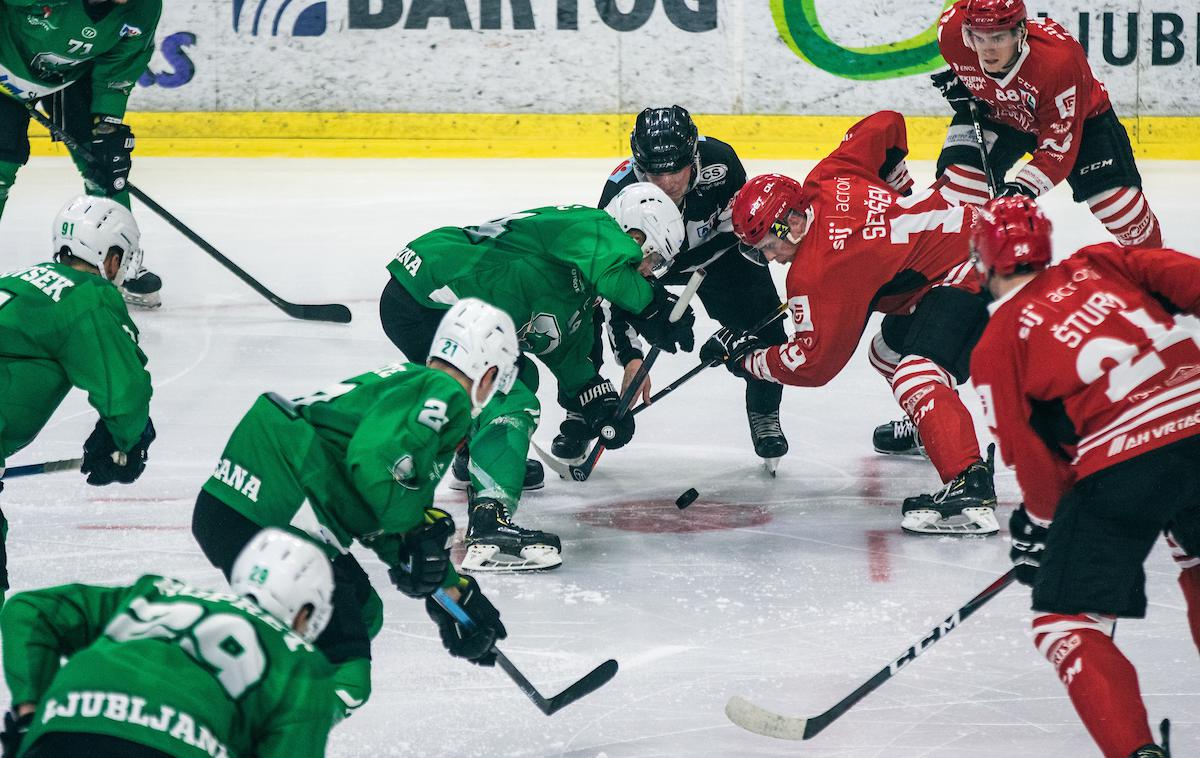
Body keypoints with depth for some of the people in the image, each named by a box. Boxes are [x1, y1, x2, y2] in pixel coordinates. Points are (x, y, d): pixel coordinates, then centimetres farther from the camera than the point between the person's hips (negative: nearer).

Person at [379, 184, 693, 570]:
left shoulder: (578, 284, 21)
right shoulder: (591, 226, -9)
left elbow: (564, 348, 27)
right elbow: (609, 267, -31)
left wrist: (599, 402, 16)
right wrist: (654, 305, -18)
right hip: (423, 304, -11)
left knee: (518, 374, 30)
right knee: (511, 402, -20)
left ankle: (477, 460, 54)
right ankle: (488, 529, -33)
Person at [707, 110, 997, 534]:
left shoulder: (815, 274, -19)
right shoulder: (828, 180, 2)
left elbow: (813, 364, -14)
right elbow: (886, 126, 14)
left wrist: (747, 358, -1)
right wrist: (894, 190, 29)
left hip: (970, 274, -11)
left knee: (916, 376, -26)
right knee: (890, 351, 27)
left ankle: (970, 488, -40)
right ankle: (927, 426, 50)